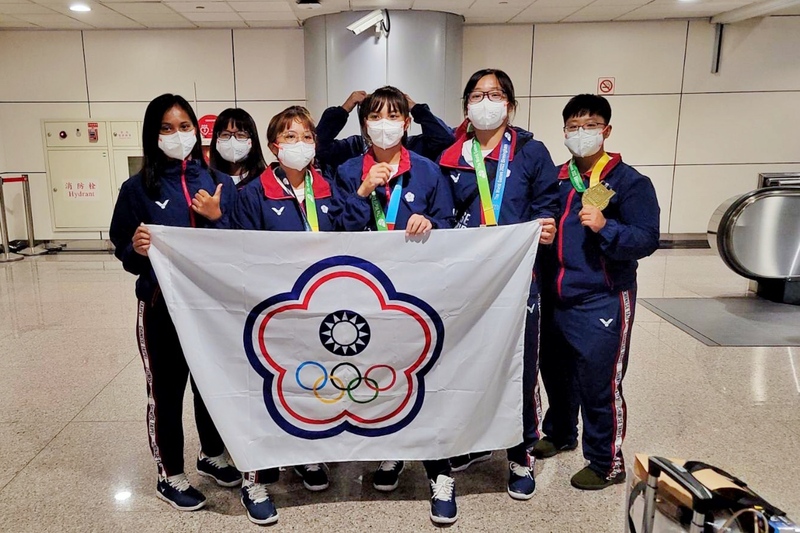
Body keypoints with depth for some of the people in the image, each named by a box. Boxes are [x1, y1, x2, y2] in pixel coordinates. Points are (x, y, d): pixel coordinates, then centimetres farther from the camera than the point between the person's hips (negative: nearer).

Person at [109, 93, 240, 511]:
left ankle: (212, 455, 39)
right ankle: (169, 475, 29)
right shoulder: (138, 188, -3)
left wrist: (218, 219, -14)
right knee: (166, 389, 10)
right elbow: (125, 255, 0)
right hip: (162, 307, -2)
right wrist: (137, 249, -22)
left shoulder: (220, 183, 3)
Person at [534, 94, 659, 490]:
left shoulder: (629, 182, -7)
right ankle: (560, 434, 43)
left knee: (599, 383, 1)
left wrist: (605, 227, -27)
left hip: (602, 302, -6)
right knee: (555, 372, 19)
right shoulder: (556, 179, 9)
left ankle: (607, 463, 22)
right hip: (556, 298, 6)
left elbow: (647, 240, -14)